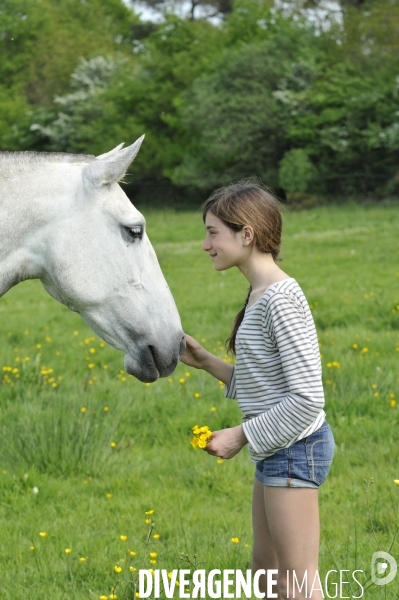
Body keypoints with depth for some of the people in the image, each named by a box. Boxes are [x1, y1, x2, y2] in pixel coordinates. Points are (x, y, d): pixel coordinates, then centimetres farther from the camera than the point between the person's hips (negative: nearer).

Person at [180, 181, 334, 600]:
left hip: (294, 449, -10)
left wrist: (241, 436, -17)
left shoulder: (280, 300, -20)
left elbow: (307, 397, -23)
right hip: (275, 450, 10)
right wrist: (206, 362, 5)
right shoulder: (258, 296, 10)